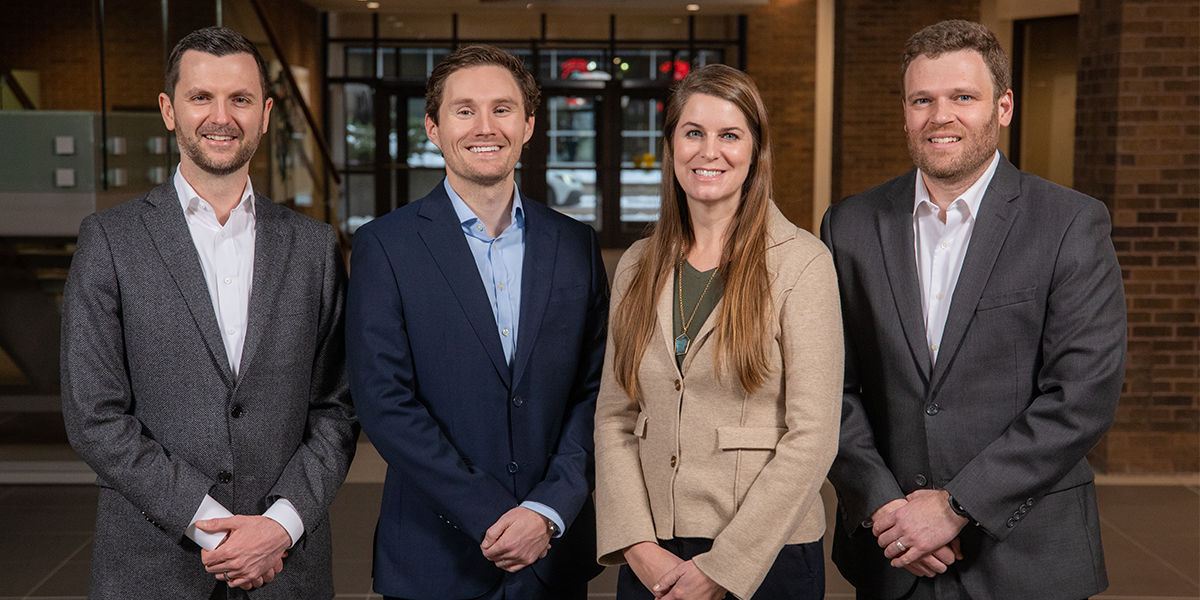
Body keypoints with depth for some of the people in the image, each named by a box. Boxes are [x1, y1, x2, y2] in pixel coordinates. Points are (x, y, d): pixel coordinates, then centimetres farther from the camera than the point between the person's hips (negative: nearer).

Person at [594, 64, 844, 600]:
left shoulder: (801, 263, -9)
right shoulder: (638, 265, 5)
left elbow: (812, 436, -12)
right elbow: (614, 416, 5)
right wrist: (638, 546, -7)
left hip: (766, 556, -3)